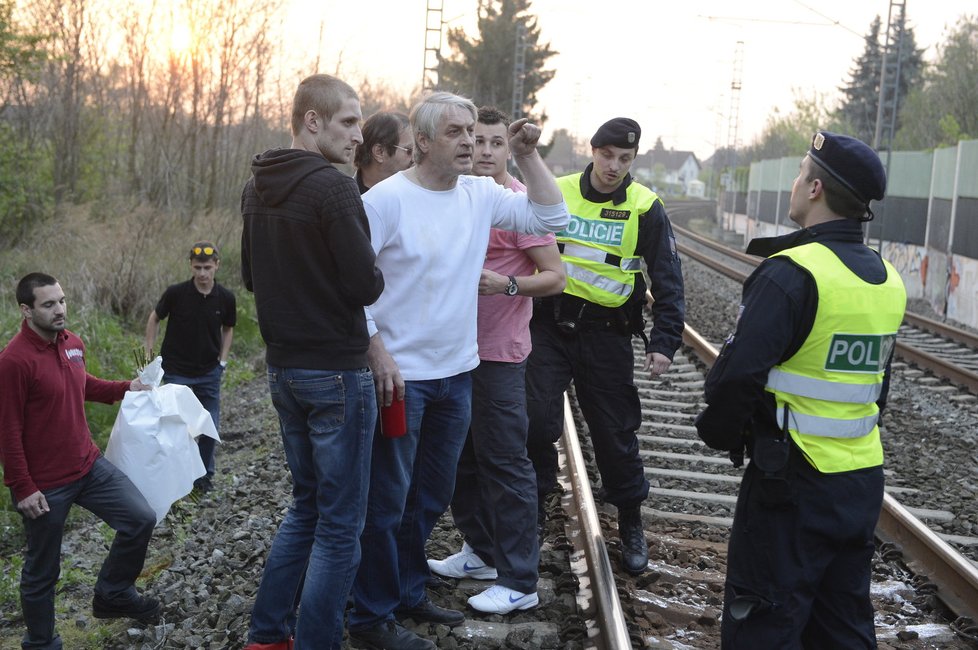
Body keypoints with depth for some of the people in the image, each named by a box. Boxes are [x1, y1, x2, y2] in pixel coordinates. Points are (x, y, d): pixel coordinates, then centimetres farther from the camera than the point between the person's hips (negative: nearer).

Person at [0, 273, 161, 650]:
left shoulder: (72, 343, 4)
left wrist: (124, 389, 12)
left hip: (88, 466, 7)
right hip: (44, 485, -7)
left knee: (141, 519, 2)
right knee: (42, 571, 8)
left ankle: (112, 595, 22)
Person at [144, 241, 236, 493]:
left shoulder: (225, 298, -8)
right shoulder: (176, 293, -15)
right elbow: (155, 318, 2)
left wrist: (222, 360, 3)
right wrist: (148, 351, 0)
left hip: (209, 372, 3)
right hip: (177, 371, -2)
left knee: (210, 426, 8)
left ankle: (205, 474, 27)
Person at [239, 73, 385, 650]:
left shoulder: (257, 188, 8)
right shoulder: (334, 188, -17)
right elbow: (366, 286, -19)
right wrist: (374, 274, 1)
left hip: (283, 366, 8)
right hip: (337, 372, -8)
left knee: (308, 504, 21)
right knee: (340, 522, 1)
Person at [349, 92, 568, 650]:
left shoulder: (481, 195, 3)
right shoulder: (387, 199, -13)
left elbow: (552, 218, 5)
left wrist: (529, 155, -4)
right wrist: (377, 352, -18)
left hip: (457, 373, 7)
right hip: (400, 375, -6)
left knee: (431, 499, 19)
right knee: (388, 502, 3)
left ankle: (409, 594, 35)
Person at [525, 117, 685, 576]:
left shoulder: (645, 208, -3)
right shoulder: (554, 193, 1)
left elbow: (668, 280, 0)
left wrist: (665, 341, -9)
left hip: (606, 334, -1)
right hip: (549, 326, 1)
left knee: (615, 431, 5)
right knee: (536, 420, -6)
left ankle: (631, 524, 23)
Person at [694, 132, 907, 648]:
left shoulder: (793, 272, -20)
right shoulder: (886, 279, 6)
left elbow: (738, 374, -24)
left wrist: (719, 433, -5)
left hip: (793, 485, -8)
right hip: (863, 482, 8)